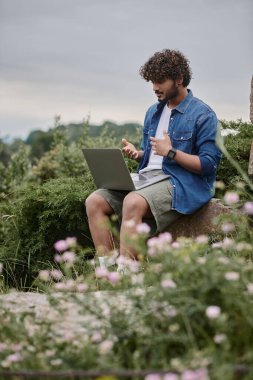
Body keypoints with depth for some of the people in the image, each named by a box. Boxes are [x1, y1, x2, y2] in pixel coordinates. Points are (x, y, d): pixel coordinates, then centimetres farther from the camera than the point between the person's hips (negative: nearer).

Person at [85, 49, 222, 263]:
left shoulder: (203, 115, -4)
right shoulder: (153, 112, 20)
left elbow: (209, 164, -10)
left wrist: (171, 152, -14)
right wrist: (136, 153, 4)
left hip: (181, 183, -8)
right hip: (146, 177, 8)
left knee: (133, 203, -36)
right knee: (94, 201, -13)